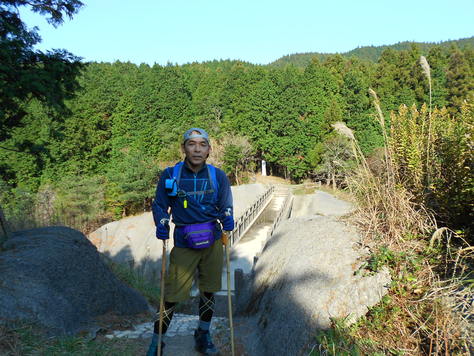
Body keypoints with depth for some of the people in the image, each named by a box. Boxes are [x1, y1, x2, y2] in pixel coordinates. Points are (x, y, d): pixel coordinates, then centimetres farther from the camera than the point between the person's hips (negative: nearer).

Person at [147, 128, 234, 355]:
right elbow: (159, 205, 2)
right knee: (171, 295, -1)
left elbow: (226, 206, 4)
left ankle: (203, 334, 36)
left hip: (213, 243, 2)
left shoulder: (218, 176, 0)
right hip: (184, 245, -2)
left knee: (208, 291, 14)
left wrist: (227, 217, -18)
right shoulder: (170, 175, -4)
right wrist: (162, 223, -16)